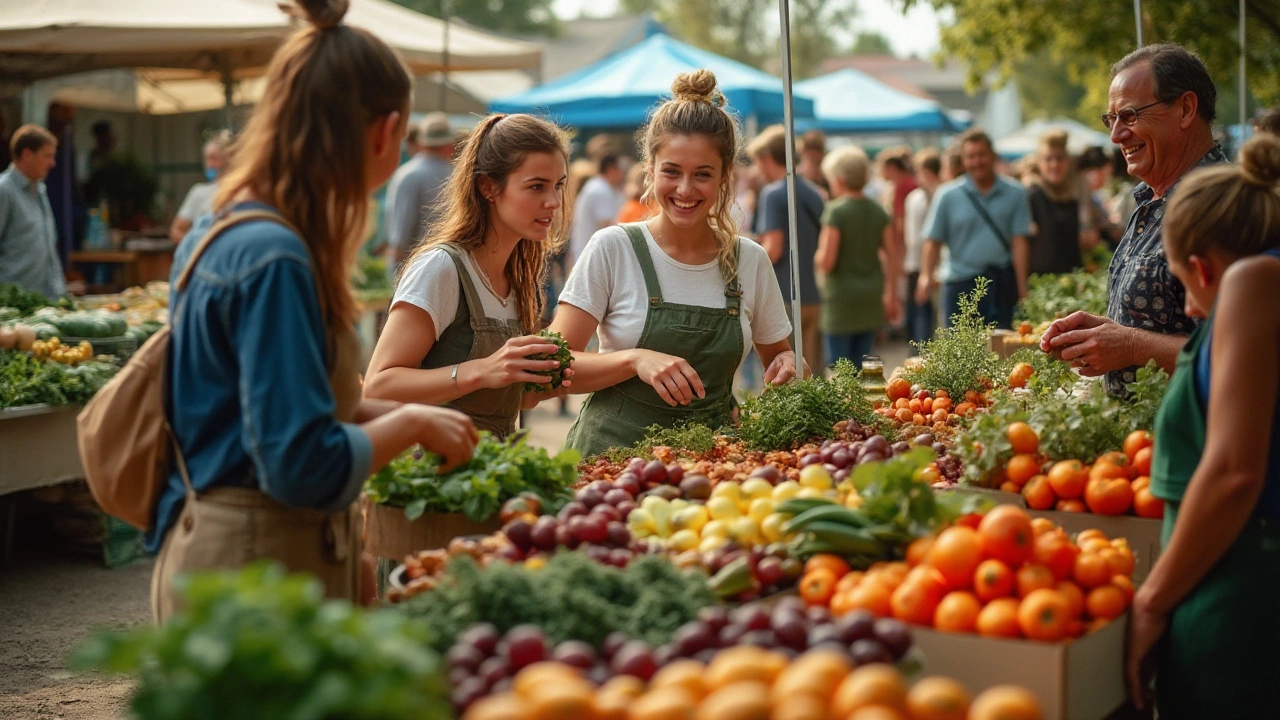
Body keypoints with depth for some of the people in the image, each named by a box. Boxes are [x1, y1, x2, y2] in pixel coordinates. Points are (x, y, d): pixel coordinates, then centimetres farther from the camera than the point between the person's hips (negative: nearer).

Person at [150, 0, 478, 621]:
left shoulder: (218, 235, 8)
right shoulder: (273, 258, -22)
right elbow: (304, 467, -24)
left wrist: (387, 413, 9)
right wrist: (410, 423, -9)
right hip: (254, 569, -9)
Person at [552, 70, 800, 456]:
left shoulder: (751, 260, 6)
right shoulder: (612, 249, -3)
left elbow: (779, 353, 21)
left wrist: (787, 366, -1)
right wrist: (635, 359, -21)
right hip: (615, 452, -5)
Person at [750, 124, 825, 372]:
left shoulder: (772, 193, -10)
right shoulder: (814, 192, 13)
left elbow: (774, 249, -17)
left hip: (784, 298, -7)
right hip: (814, 295, 7)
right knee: (812, 370, 9)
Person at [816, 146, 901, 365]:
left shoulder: (835, 210, -12)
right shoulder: (878, 211, 6)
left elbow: (826, 262, -17)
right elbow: (893, 257, 8)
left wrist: (817, 256, 5)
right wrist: (891, 294, 16)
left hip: (842, 297, -6)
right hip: (871, 295, 6)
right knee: (861, 363, 13)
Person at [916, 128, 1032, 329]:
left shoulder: (1014, 194, 5)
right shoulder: (948, 196, 4)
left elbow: (1019, 242, 1)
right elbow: (933, 242, 2)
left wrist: (1022, 288, -6)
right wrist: (926, 277, -13)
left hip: (1003, 284, 0)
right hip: (961, 285, 0)